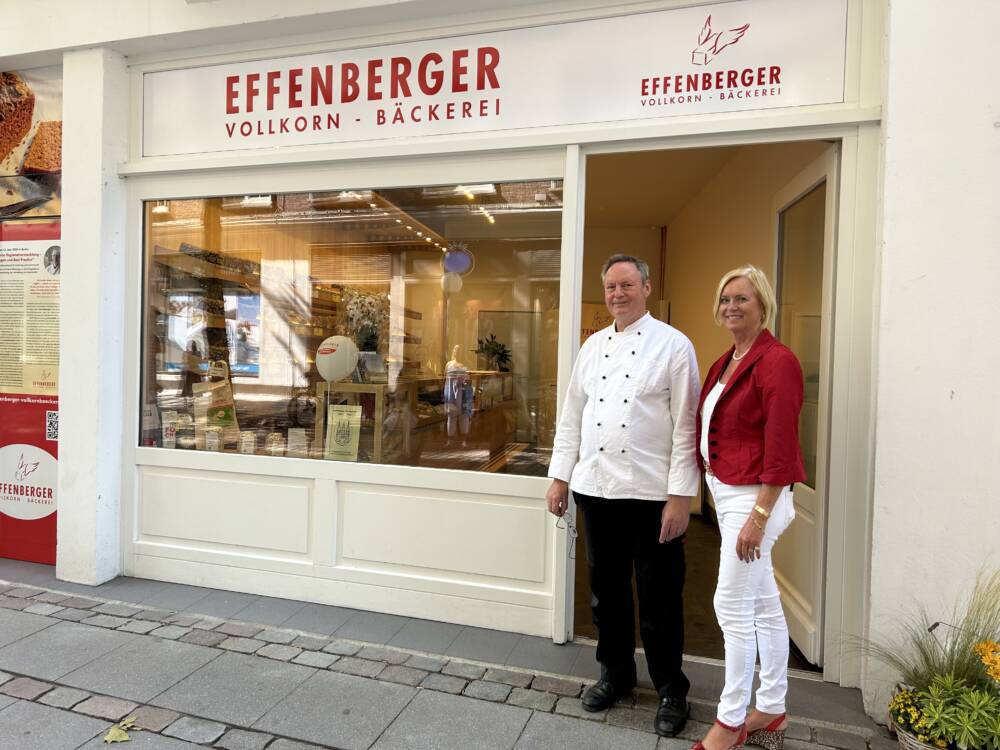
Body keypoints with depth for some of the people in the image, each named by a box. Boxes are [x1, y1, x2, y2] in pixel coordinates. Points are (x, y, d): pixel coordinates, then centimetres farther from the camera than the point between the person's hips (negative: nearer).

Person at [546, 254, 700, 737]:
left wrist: (680, 496, -13)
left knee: (659, 598, 8)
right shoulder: (593, 346, 11)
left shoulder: (673, 345, -5)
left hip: (652, 494, -4)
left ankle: (670, 691, 30)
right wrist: (560, 476, 8)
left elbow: (686, 426, -9)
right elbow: (571, 416, 12)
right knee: (606, 590, 17)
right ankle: (615, 674, 38)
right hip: (595, 489, 5)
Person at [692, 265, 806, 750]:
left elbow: (781, 448, -19)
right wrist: (711, 488, 13)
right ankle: (772, 710, 31)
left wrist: (759, 515, -21)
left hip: (755, 496, -9)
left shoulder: (776, 361, -14)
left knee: (733, 605, -2)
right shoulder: (726, 363, 13)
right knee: (763, 604, 17)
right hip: (725, 492, 9)